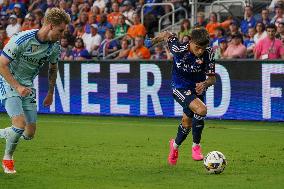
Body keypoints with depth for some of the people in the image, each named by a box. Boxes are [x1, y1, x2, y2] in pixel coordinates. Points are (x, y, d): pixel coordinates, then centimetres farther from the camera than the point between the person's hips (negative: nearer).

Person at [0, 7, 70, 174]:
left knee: (30, 133, -1)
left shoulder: (55, 47, -5)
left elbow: (53, 68, 15)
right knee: (20, 123, -23)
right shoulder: (22, 40, -25)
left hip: (28, 86, 6)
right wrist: (18, 87, -25)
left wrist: (51, 94, 19)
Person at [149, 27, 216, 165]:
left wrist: (205, 84, -35)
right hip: (180, 88, -4)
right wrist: (157, 39, 17)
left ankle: (175, 145, 49)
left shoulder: (208, 54, -18)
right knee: (201, 110, -29)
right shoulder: (179, 49, -23)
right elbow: (167, 35, -5)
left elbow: (212, 78, -13)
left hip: (197, 88, 4)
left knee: (187, 124, 17)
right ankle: (196, 146, -11)